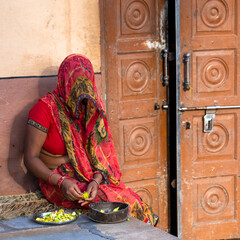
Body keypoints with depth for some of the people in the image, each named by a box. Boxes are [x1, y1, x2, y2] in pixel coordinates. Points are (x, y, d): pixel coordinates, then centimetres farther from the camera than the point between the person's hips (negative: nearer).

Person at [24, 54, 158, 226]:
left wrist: (96, 181, -19)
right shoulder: (45, 109, -12)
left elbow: (100, 153, 2)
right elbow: (30, 158, -12)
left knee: (134, 201, -21)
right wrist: (61, 182, -26)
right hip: (55, 179, -5)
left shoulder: (92, 109, 4)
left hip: (91, 176, 5)